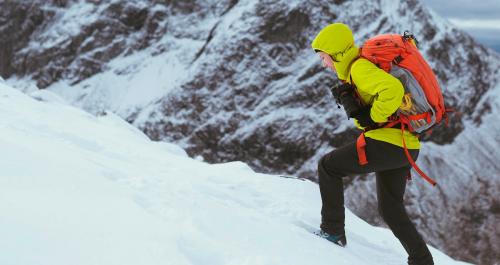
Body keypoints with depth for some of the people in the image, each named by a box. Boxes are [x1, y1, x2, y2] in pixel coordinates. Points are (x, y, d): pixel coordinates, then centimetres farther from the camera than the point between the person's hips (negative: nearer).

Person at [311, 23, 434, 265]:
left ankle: (332, 231, 9)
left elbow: (392, 89, -31)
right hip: (407, 146, 10)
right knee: (390, 208, 22)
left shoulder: (360, 68, -14)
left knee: (327, 167, 5)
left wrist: (373, 118, -16)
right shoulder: (359, 66, 17)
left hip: (386, 143, -10)